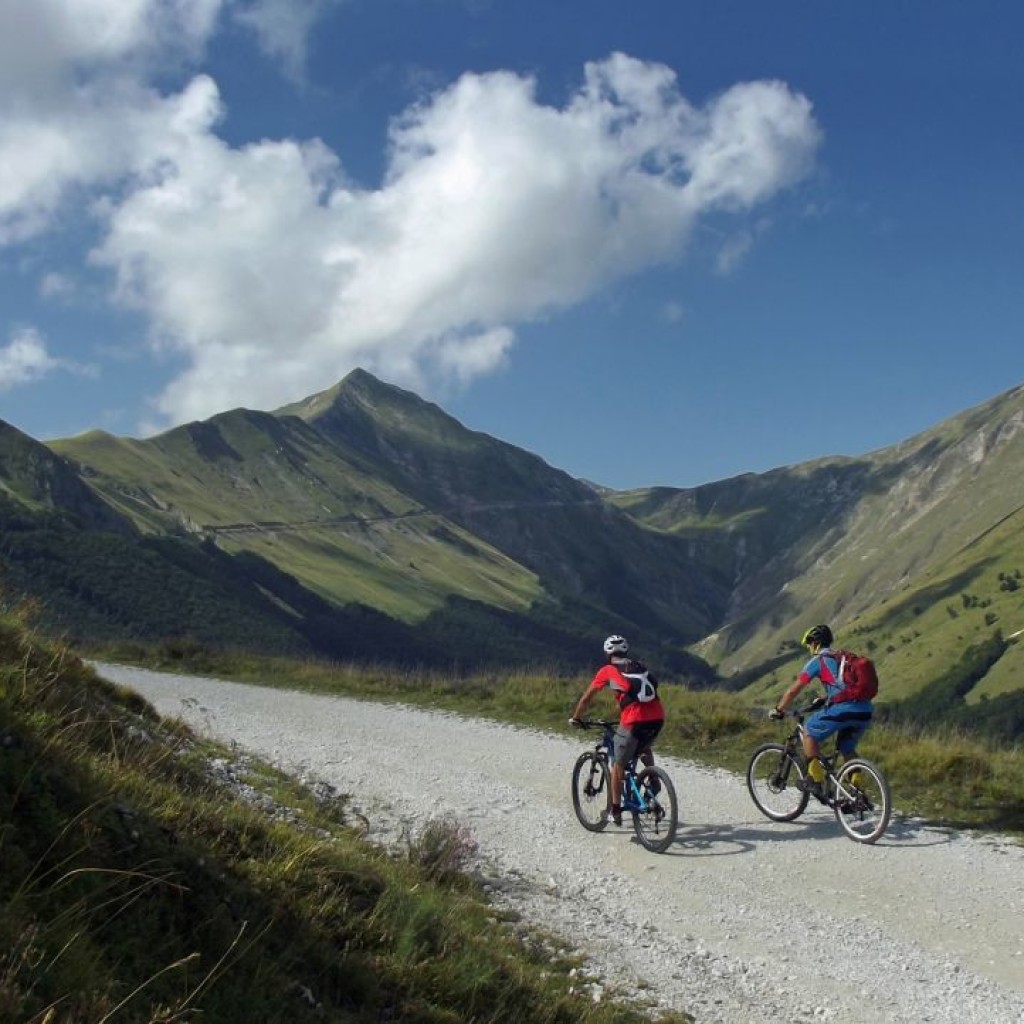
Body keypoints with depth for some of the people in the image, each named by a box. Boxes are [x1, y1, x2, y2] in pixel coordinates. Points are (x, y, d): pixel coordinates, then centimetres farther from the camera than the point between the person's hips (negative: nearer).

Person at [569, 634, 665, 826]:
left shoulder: (607, 671, 11)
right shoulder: (640, 667, 24)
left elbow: (586, 698, 17)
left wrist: (575, 719, 33)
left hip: (634, 720, -4)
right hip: (657, 717, 4)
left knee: (618, 765, 13)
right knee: (645, 749, 35)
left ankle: (615, 812, 16)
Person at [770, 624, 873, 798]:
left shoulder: (818, 661, 7)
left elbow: (793, 690, 8)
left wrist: (778, 710, 20)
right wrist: (825, 699, 55)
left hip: (842, 709, -7)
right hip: (865, 711, 7)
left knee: (809, 730, 15)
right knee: (847, 749, 26)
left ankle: (814, 780, 12)